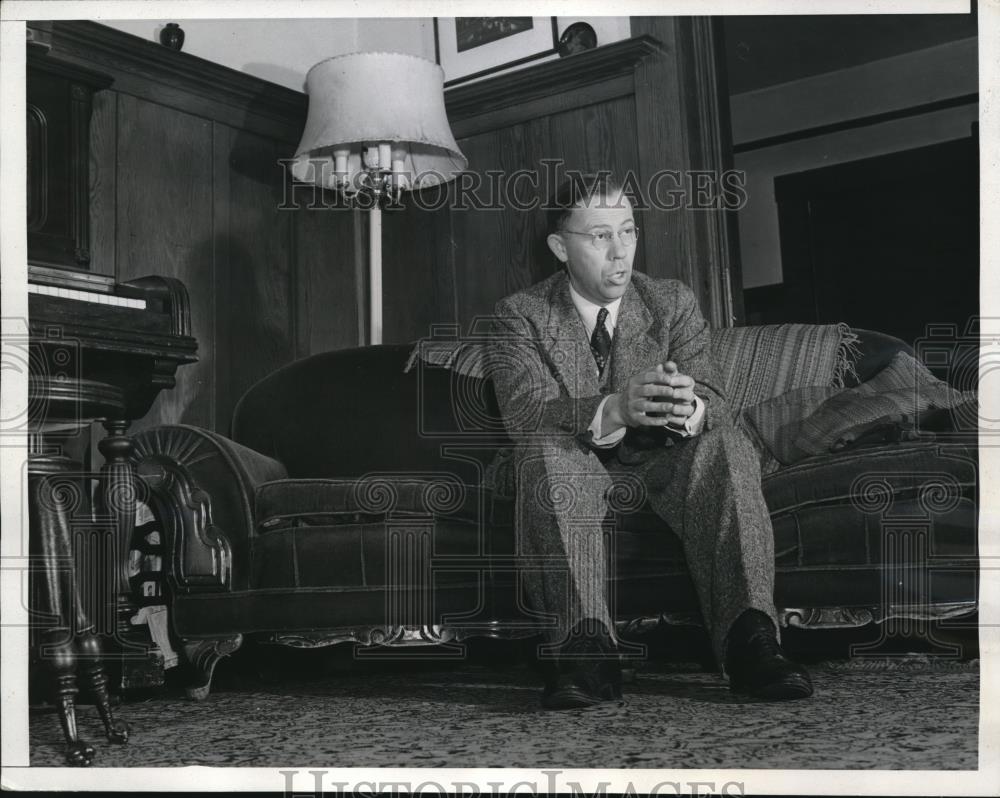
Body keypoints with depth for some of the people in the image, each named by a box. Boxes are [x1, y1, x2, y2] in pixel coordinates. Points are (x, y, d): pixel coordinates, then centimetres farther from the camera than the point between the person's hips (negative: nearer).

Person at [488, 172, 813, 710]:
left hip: (662, 466, 2)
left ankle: (749, 639, -39)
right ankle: (587, 646, -42)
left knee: (725, 444, -28)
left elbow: (714, 401, -7)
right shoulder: (520, 315, -1)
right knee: (545, 449, -34)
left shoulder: (673, 302, 6)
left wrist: (689, 410, -35)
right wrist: (613, 410, -40)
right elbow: (526, 410, -19)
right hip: (575, 474, -1)